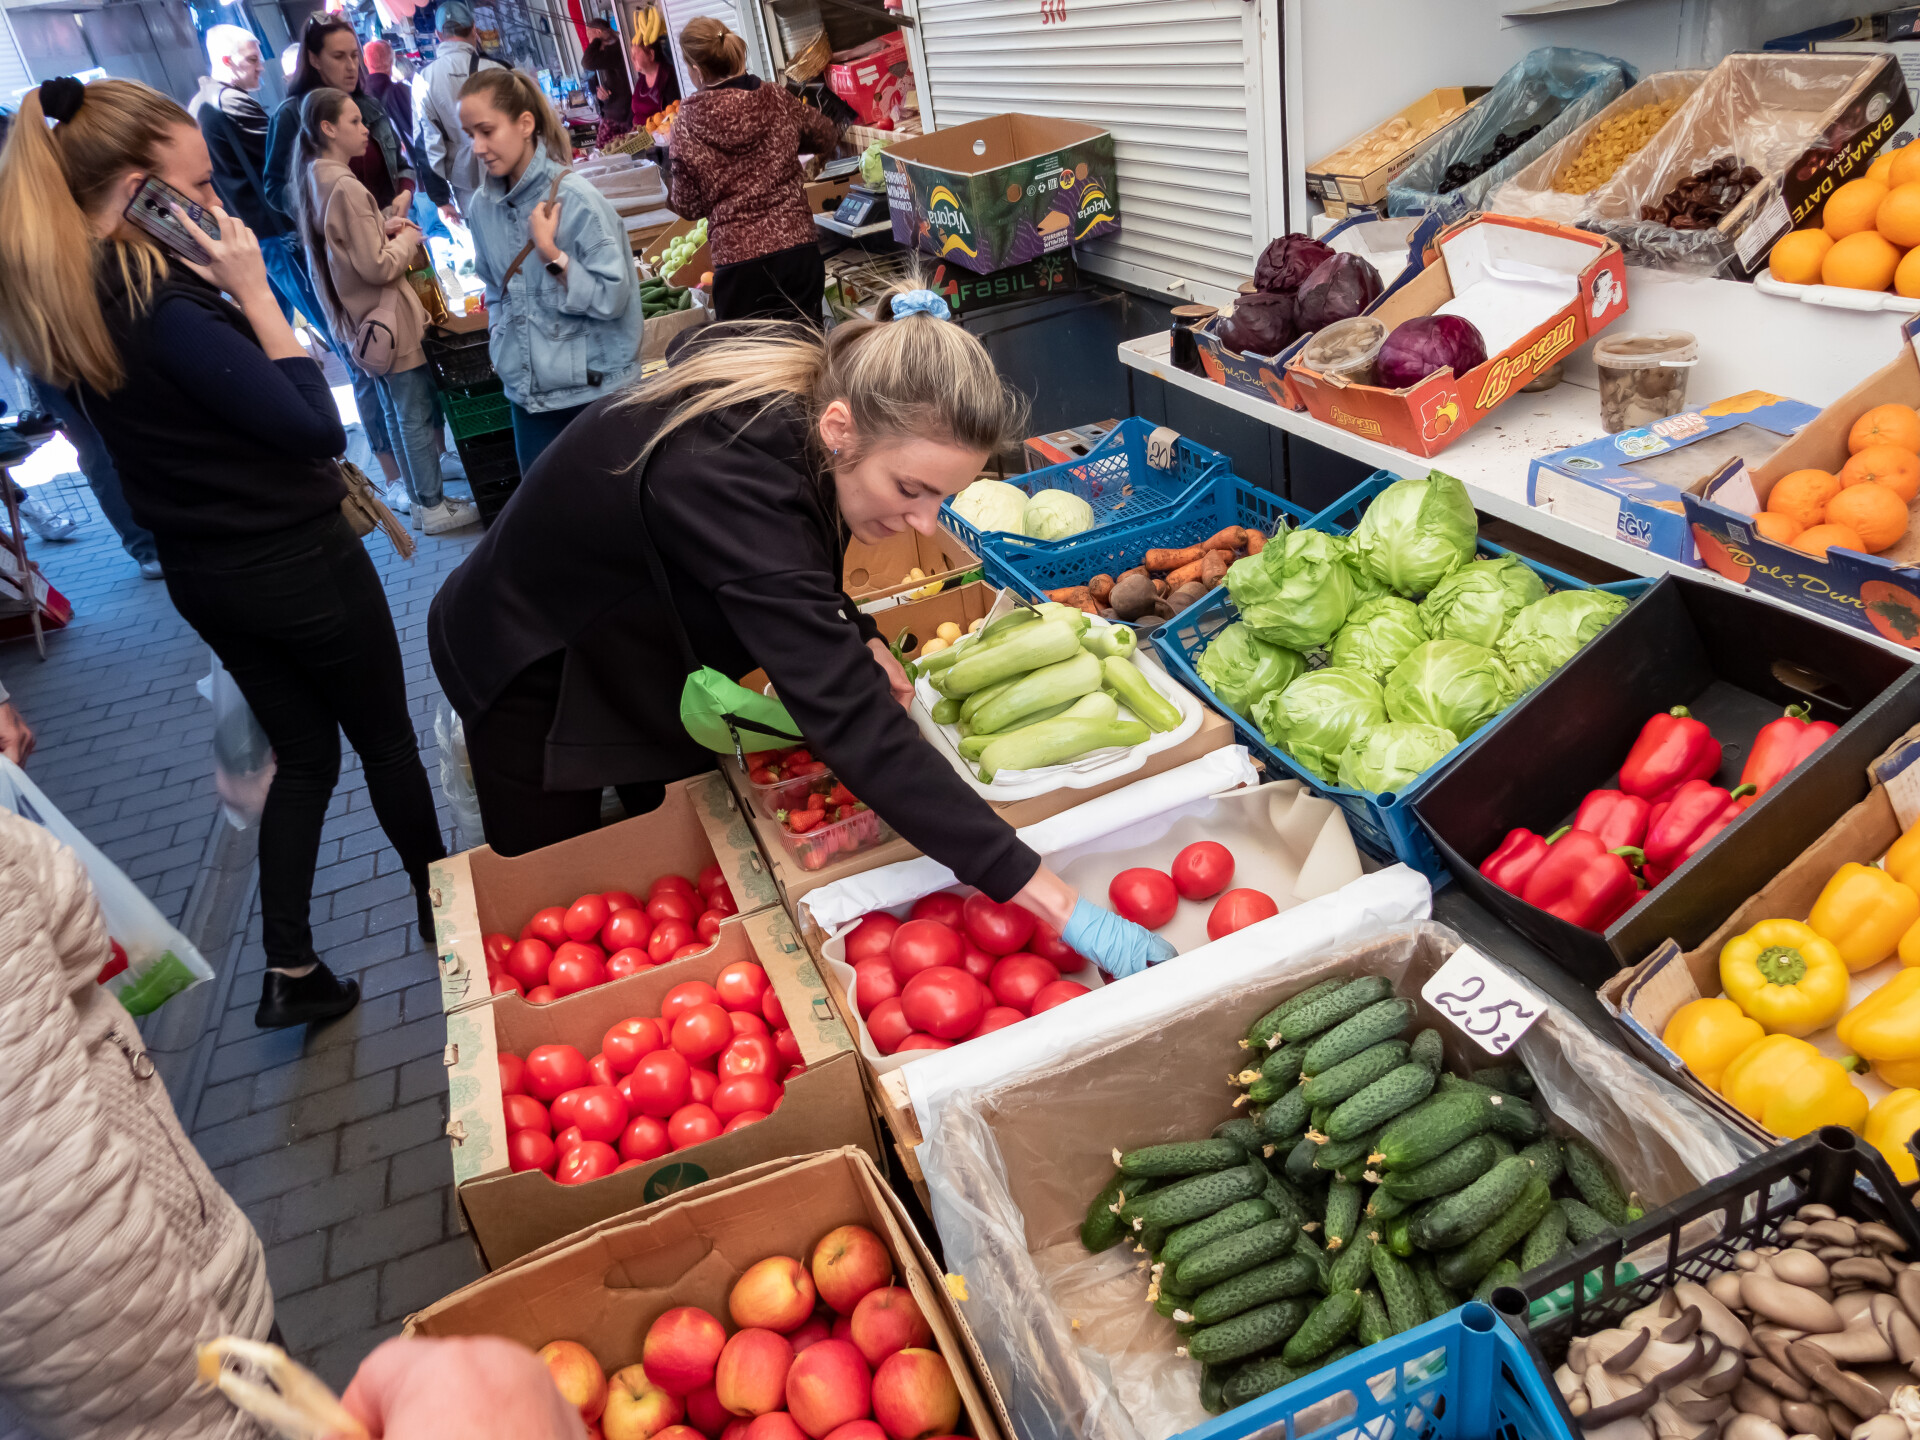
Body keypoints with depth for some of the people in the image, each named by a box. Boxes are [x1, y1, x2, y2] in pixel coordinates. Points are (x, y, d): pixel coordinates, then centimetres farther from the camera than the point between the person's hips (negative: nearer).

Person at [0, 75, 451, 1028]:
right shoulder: (161, 303, -26)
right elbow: (315, 425, -23)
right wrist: (255, 294, -19)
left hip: (203, 574, 8)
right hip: (295, 563, -8)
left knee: (303, 752, 19)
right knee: (385, 738, 14)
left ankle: (289, 969, 21)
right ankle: (443, 906, 35)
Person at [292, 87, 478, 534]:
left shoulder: (314, 180, 6)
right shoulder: (346, 188, -23)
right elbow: (377, 267, -22)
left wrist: (382, 227, 6)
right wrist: (407, 239, -6)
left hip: (357, 320, 10)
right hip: (388, 319, -10)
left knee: (395, 410, 17)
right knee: (417, 413, 1)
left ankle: (419, 499, 28)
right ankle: (433, 508, 10)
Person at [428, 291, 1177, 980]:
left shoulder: (804, 392, -20)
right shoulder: (727, 477, -44)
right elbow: (853, 722, -50)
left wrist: (858, 638, -16)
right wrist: (1058, 906, -50)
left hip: (643, 644, 7)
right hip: (529, 663, -7)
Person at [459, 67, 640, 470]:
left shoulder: (575, 199, -14)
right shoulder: (483, 206, 4)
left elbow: (612, 297, -17)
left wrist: (551, 255, -24)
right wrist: (502, 343, 9)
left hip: (593, 390, -6)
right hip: (528, 396, 6)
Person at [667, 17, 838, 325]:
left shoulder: (688, 121, -5)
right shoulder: (776, 100, 3)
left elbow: (688, 206, 1)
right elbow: (827, 137, 22)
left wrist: (670, 168, 20)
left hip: (738, 261, -3)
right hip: (798, 249, 3)